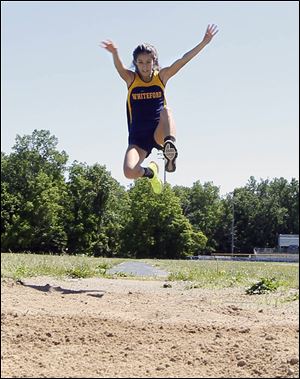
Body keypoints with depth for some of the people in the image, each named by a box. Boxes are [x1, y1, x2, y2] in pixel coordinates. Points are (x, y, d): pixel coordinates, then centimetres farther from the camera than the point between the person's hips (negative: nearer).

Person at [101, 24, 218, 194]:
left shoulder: (161, 76, 4)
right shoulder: (131, 78, 1)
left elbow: (183, 60, -6)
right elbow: (120, 67, -21)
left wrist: (204, 42, -18)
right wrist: (115, 53, -45)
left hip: (160, 133, -1)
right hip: (138, 138, 1)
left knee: (166, 110, -32)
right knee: (129, 172, -23)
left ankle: (170, 151, -50)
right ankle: (149, 172, 12)